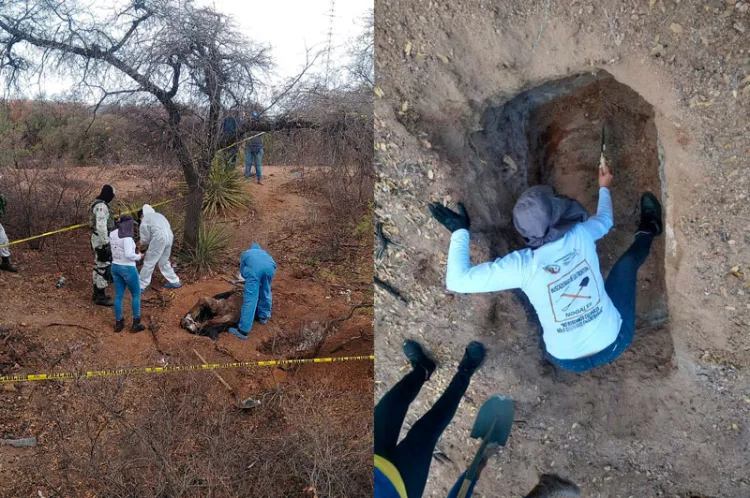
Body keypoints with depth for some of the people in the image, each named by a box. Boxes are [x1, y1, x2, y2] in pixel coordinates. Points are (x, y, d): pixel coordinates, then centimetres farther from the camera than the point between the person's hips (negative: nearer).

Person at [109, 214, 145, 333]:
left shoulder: (112, 234, 4)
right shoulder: (127, 237, -22)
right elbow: (128, 255, -27)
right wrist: (138, 257, -8)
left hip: (115, 267, 7)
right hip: (128, 269, -7)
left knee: (119, 296, 16)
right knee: (136, 294, 9)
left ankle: (118, 323, 22)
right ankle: (136, 324, 12)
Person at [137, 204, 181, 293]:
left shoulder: (145, 220, 4)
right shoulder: (159, 215, 26)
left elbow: (145, 238, 4)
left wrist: (142, 243, 27)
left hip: (159, 239, -7)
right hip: (169, 237, 7)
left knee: (149, 263, 4)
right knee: (164, 262, 24)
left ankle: (141, 286, 8)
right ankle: (175, 281, 26)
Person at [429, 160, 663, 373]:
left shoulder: (522, 265, -27)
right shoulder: (581, 236, -18)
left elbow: (457, 280, -23)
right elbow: (605, 220, 8)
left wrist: (459, 231, -14)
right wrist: (604, 188, 28)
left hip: (569, 361, -1)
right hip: (614, 344, 1)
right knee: (629, 260, 18)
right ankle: (648, 231, 53)